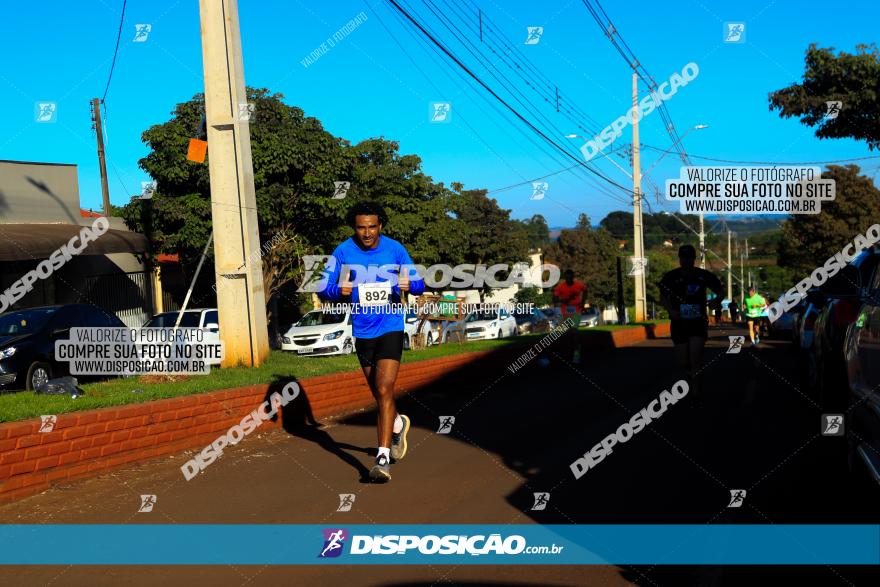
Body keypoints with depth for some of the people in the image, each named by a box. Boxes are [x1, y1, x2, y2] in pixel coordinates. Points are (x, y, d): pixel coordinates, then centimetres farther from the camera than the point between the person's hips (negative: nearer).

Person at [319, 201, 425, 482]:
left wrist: (409, 285, -24)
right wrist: (340, 291, -26)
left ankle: (383, 457, -14)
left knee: (384, 390, -16)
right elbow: (324, 289, -3)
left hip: (391, 328, -3)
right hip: (362, 331, 3)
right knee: (378, 393, 16)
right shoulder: (343, 252, -5)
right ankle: (398, 424, 47)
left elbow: (419, 284, 0)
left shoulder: (395, 249, -6)